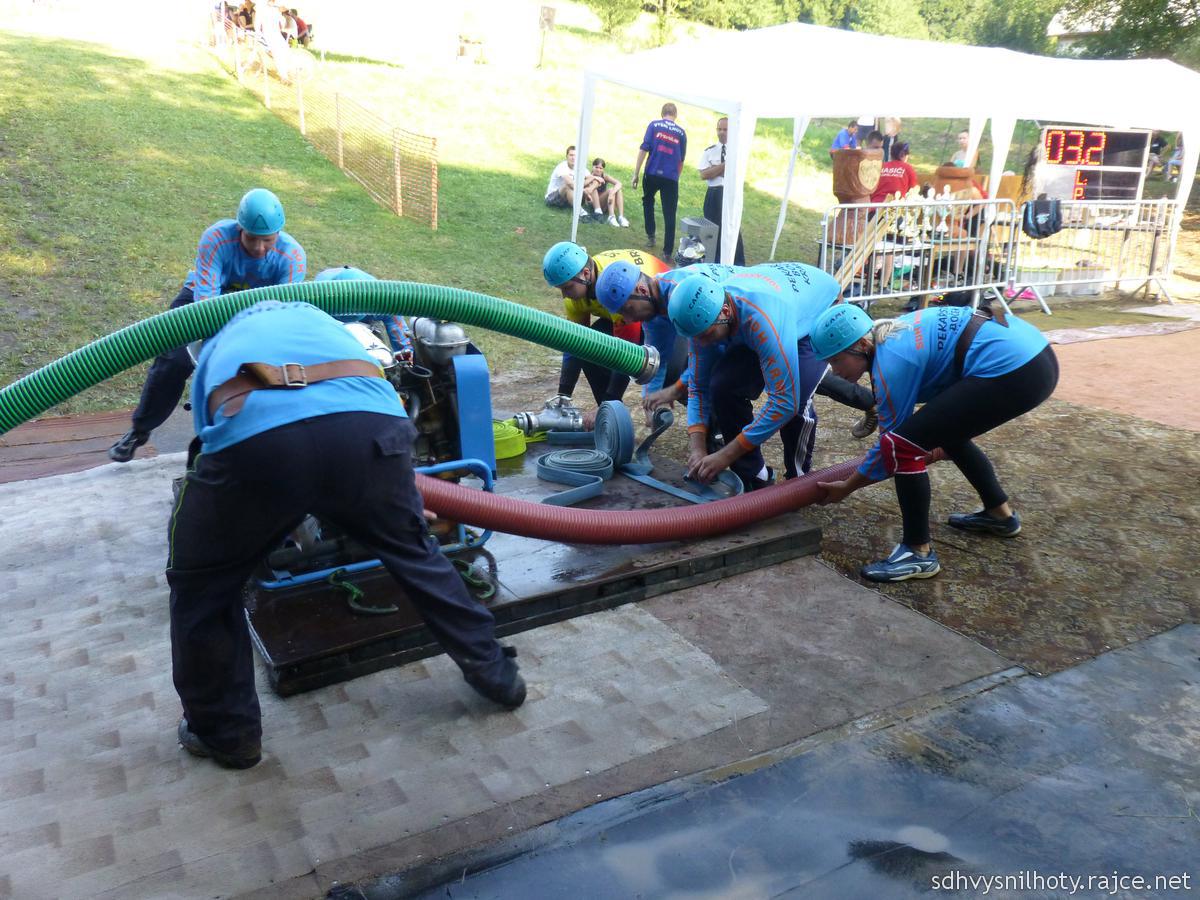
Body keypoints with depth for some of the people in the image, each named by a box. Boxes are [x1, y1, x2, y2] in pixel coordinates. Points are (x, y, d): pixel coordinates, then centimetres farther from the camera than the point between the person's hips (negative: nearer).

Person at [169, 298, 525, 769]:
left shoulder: (217, 348, 41)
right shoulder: (320, 319, 44)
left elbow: (212, 438, 40)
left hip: (255, 434, -2)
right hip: (368, 423, 2)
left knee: (200, 587, 25)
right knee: (413, 551, 29)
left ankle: (225, 732, 38)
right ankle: (494, 673, 42)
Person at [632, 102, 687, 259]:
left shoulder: (654, 125, 3)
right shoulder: (681, 133, 10)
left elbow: (643, 149, -6)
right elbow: (681, 159, 16)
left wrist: (636, 174, -5)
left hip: (653, 173, 0)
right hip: (671, 177, 1)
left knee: (648, 201, 27)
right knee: (669, 214, 3)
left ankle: (650, 235, 23)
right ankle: (667, 251, 1)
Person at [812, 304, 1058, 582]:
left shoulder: (891, 361, -12)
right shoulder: (891, 336, 15)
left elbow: (890, 442, -3)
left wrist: (846, 488, 8)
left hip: (1011, 370, -11)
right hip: (1033, 354, 11)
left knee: (902, 443, -11)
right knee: (946, 430, 30)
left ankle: (919, 553, 1)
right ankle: (1000, 514, 43)